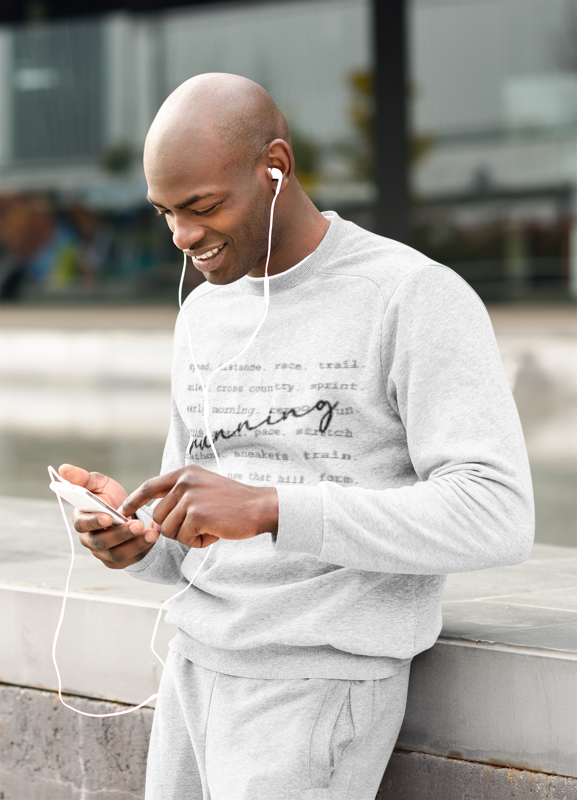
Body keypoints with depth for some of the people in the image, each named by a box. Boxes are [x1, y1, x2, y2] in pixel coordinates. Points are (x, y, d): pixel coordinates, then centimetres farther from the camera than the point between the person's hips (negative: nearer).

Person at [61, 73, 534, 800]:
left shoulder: (423, 300, -11)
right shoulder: (204, 315, 12)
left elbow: (496, 520, -21)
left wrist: (266, 508, -29)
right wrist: (134, 538, -9)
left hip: (322, 689, -7)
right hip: (199, 670, 7)